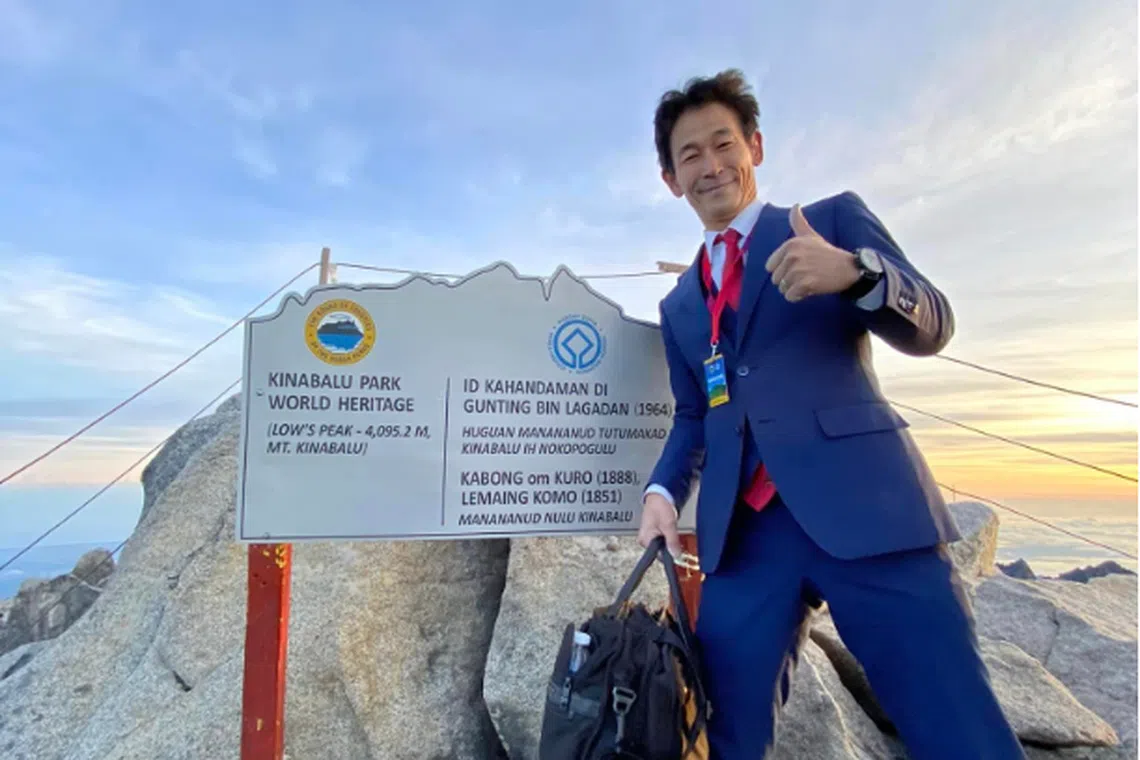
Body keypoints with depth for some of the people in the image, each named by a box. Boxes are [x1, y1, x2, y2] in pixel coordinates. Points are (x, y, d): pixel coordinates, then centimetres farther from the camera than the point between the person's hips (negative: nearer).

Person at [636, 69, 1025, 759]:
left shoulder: (836, 218, 10)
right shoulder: (678, 305, 20)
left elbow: (932, 327, 0)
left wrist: (856, 271, -21)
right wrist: (665, 491, 1)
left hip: (864, 505, -3)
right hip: (742, 531, 4)